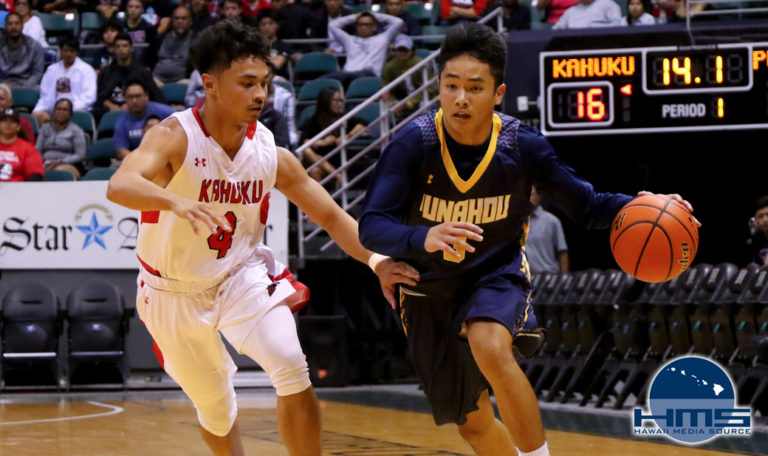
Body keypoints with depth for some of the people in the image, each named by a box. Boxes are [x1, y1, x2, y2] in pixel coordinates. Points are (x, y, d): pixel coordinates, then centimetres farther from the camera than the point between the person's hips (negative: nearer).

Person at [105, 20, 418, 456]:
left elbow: (331, 215, -2)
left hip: (242, 276, 2)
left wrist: (377, 261, -21)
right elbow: (120, 185, -43)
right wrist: (174, 201, -64)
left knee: (291, 366, -22)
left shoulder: (272, 155, -11)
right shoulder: (175, 137, -24)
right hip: (175, 292, -2)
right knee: (215, 406, 11)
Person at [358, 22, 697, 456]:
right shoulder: (414, 144, -22)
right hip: (431, 290, 1)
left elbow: (587, 205, -6)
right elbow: (371, 228, -28)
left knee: (490, 348, -36)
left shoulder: (523, 147, -17)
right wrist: (423, 238, -50)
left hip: (497, 274, -1)